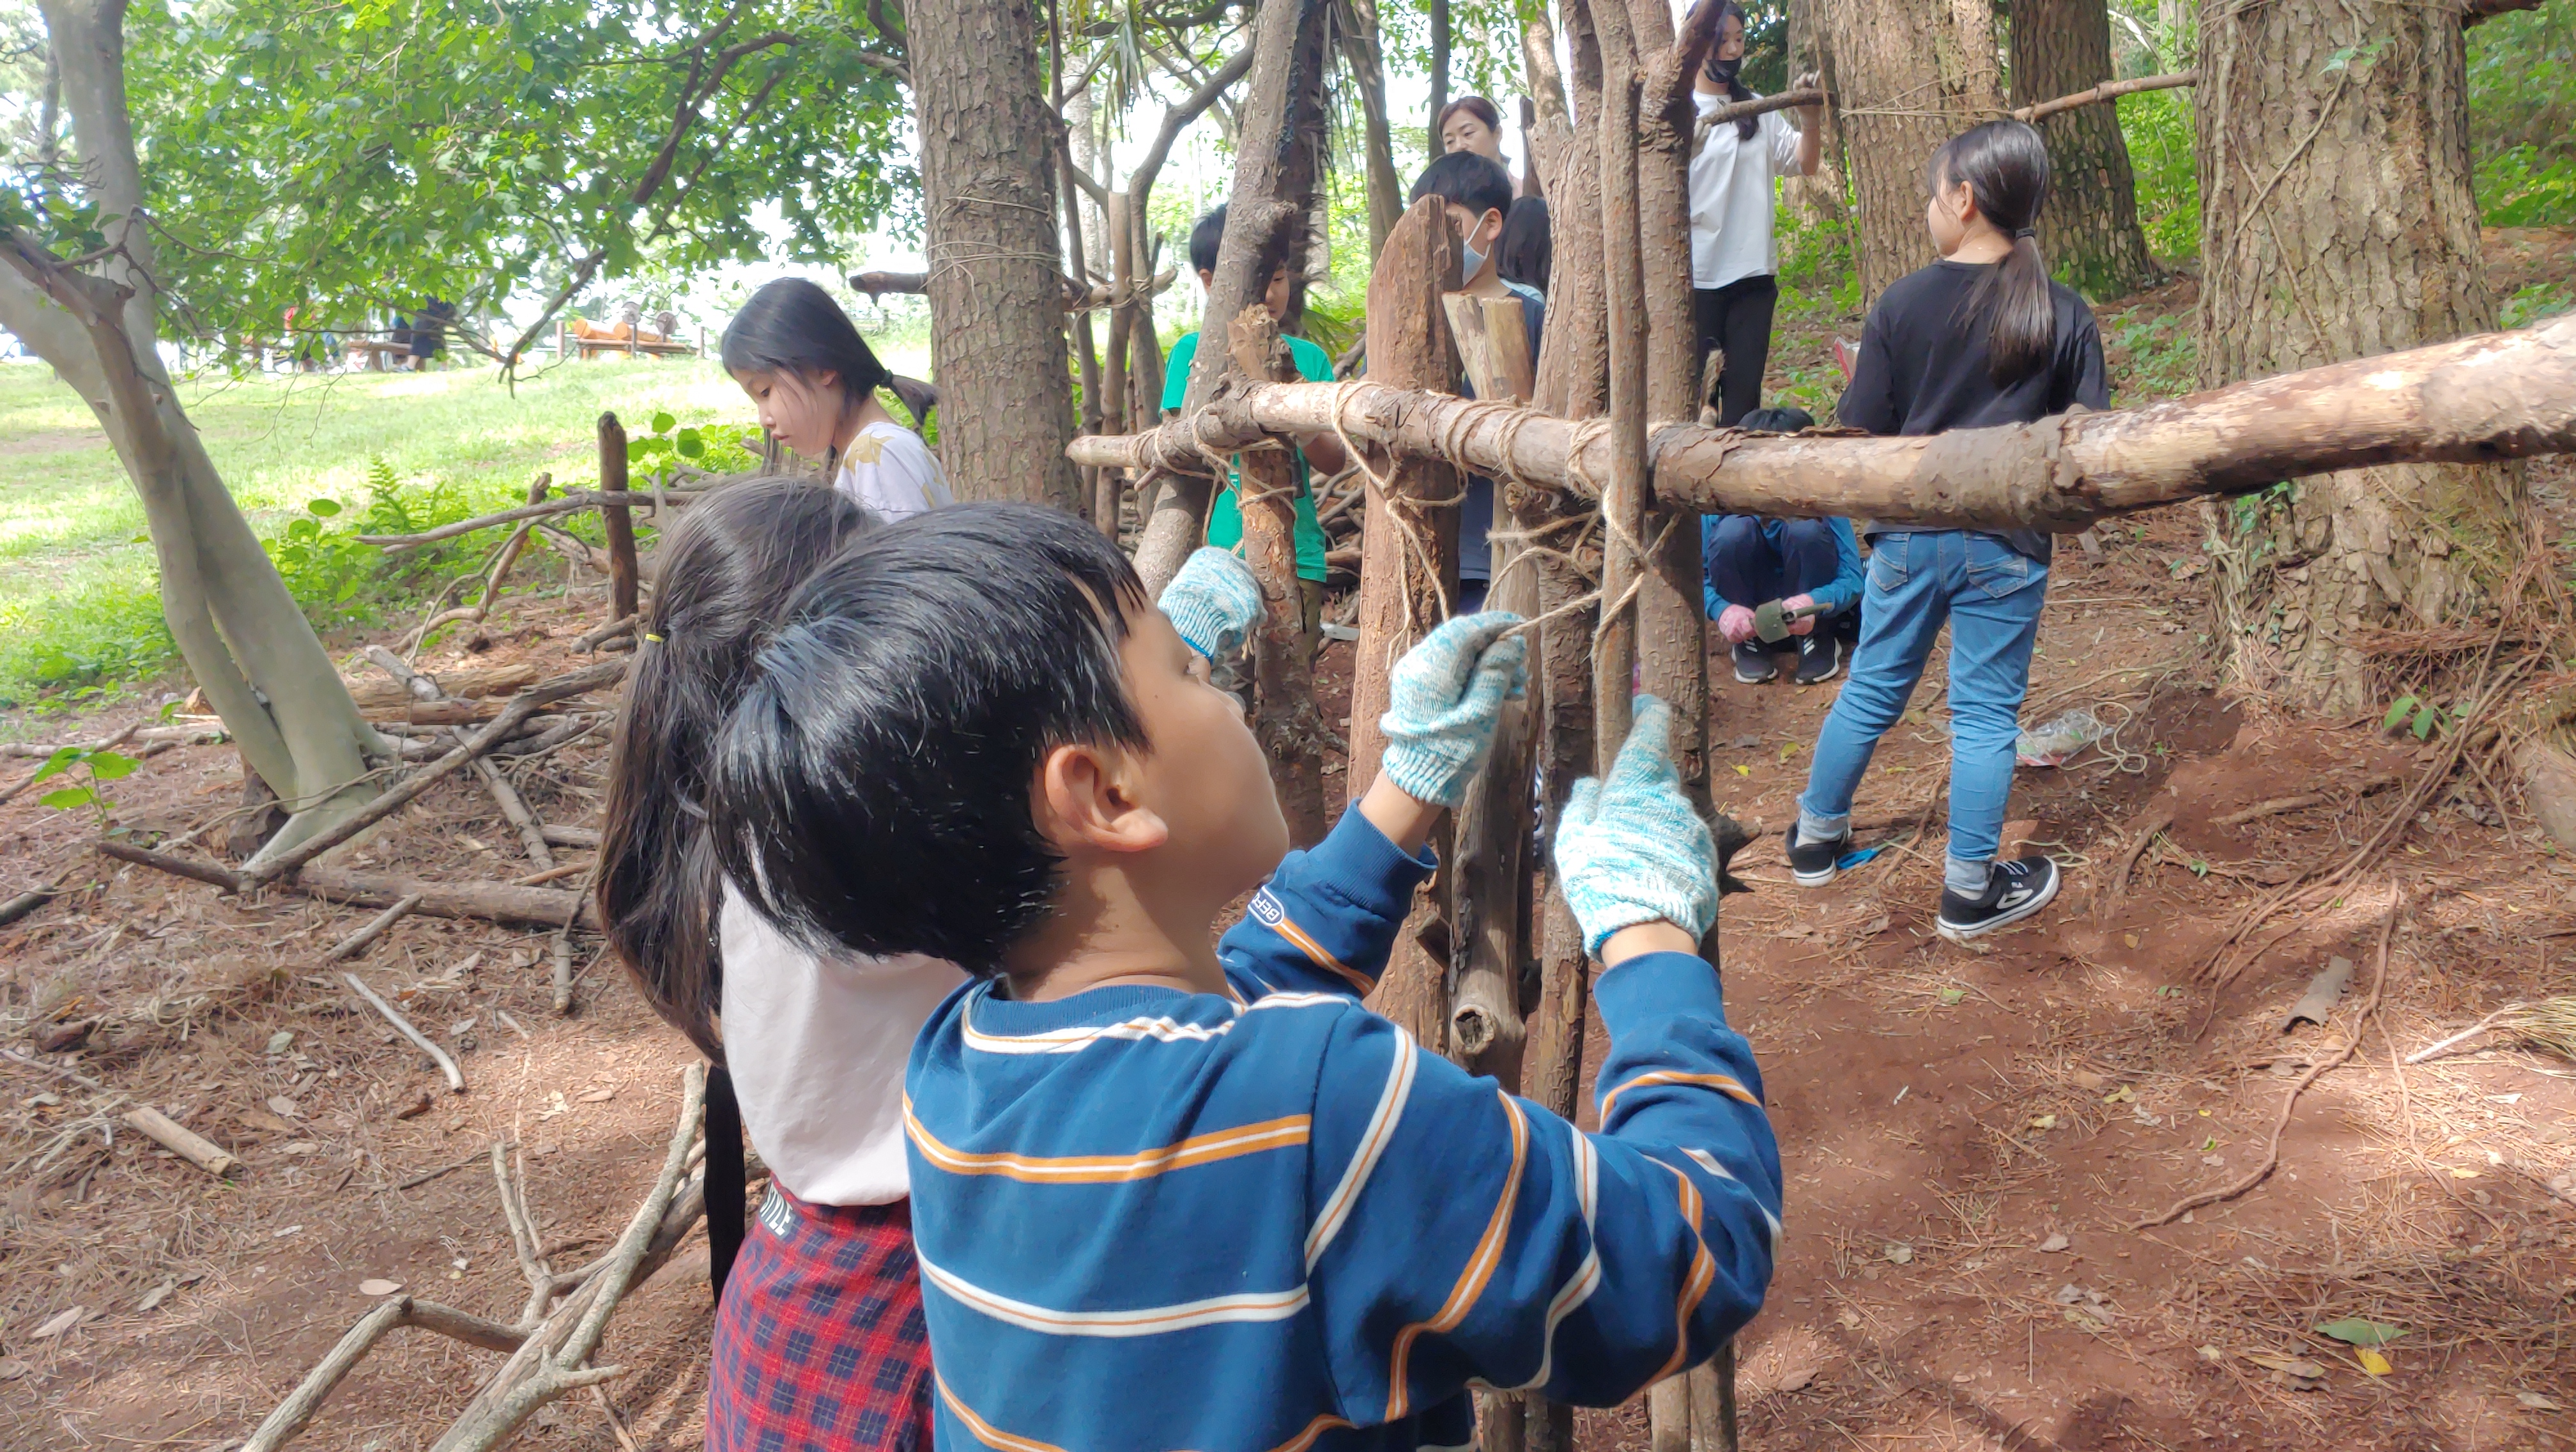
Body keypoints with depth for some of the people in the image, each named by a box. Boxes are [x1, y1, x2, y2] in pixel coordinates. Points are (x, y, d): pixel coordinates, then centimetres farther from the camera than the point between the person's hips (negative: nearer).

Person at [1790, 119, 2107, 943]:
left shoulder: (1903, 303, -7)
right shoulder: (2065, 316, -5)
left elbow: (1863, 435, -7)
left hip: (1909, 534, 1)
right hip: (2007, 546, -1)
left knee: (1872, 690, 17)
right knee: (1985, 713, 8)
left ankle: (1817, 838, 32)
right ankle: (1970, 891, 17)